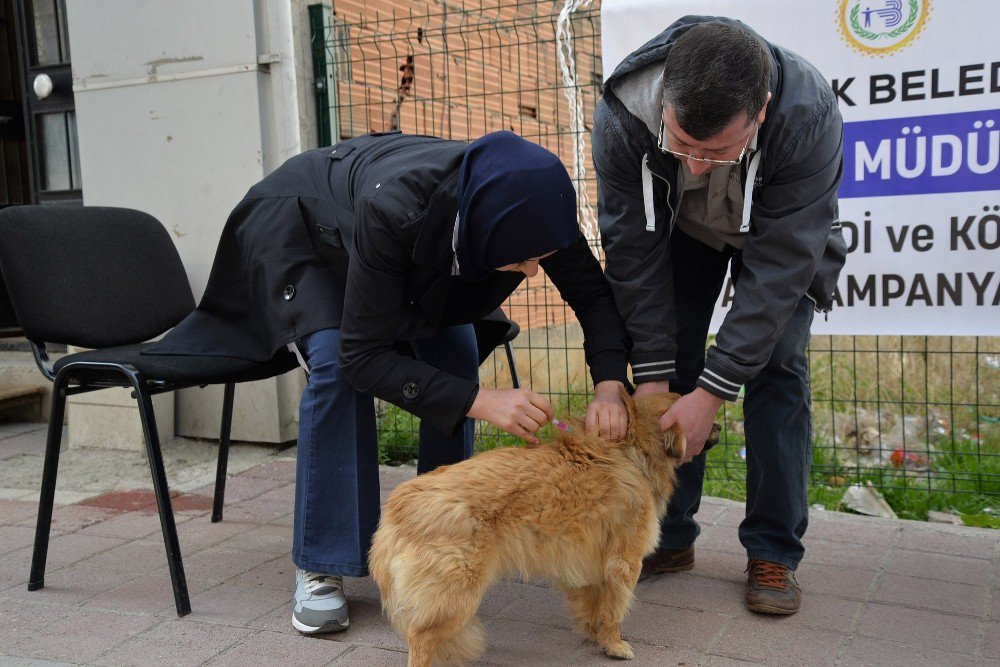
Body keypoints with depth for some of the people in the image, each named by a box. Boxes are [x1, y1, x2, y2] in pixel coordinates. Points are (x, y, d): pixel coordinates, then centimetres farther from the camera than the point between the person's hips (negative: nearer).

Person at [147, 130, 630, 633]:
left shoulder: (532, 207, -33)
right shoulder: (394, 211, -47)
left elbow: (592, 293, -18)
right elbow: (361, 354, -39)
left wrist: (609, 385, -36)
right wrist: (483, 402, -47)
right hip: (301, 223, -5)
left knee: (455, 352, -12)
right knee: (336, 364, -26)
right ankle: (320, 569, -14)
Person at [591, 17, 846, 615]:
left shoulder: (809, 114, -41)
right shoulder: (623, 115, -36)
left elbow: (780, 264, -36)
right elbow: (634, 251, -26)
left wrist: (714, 388, -37)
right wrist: (651, 374, -26)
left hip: (781, 231, -1)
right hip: (678, 226, 2)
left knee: (777, 365, -12)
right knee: (669, 362, -6)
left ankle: (775, 552, 0)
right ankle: (669, 539, 6)